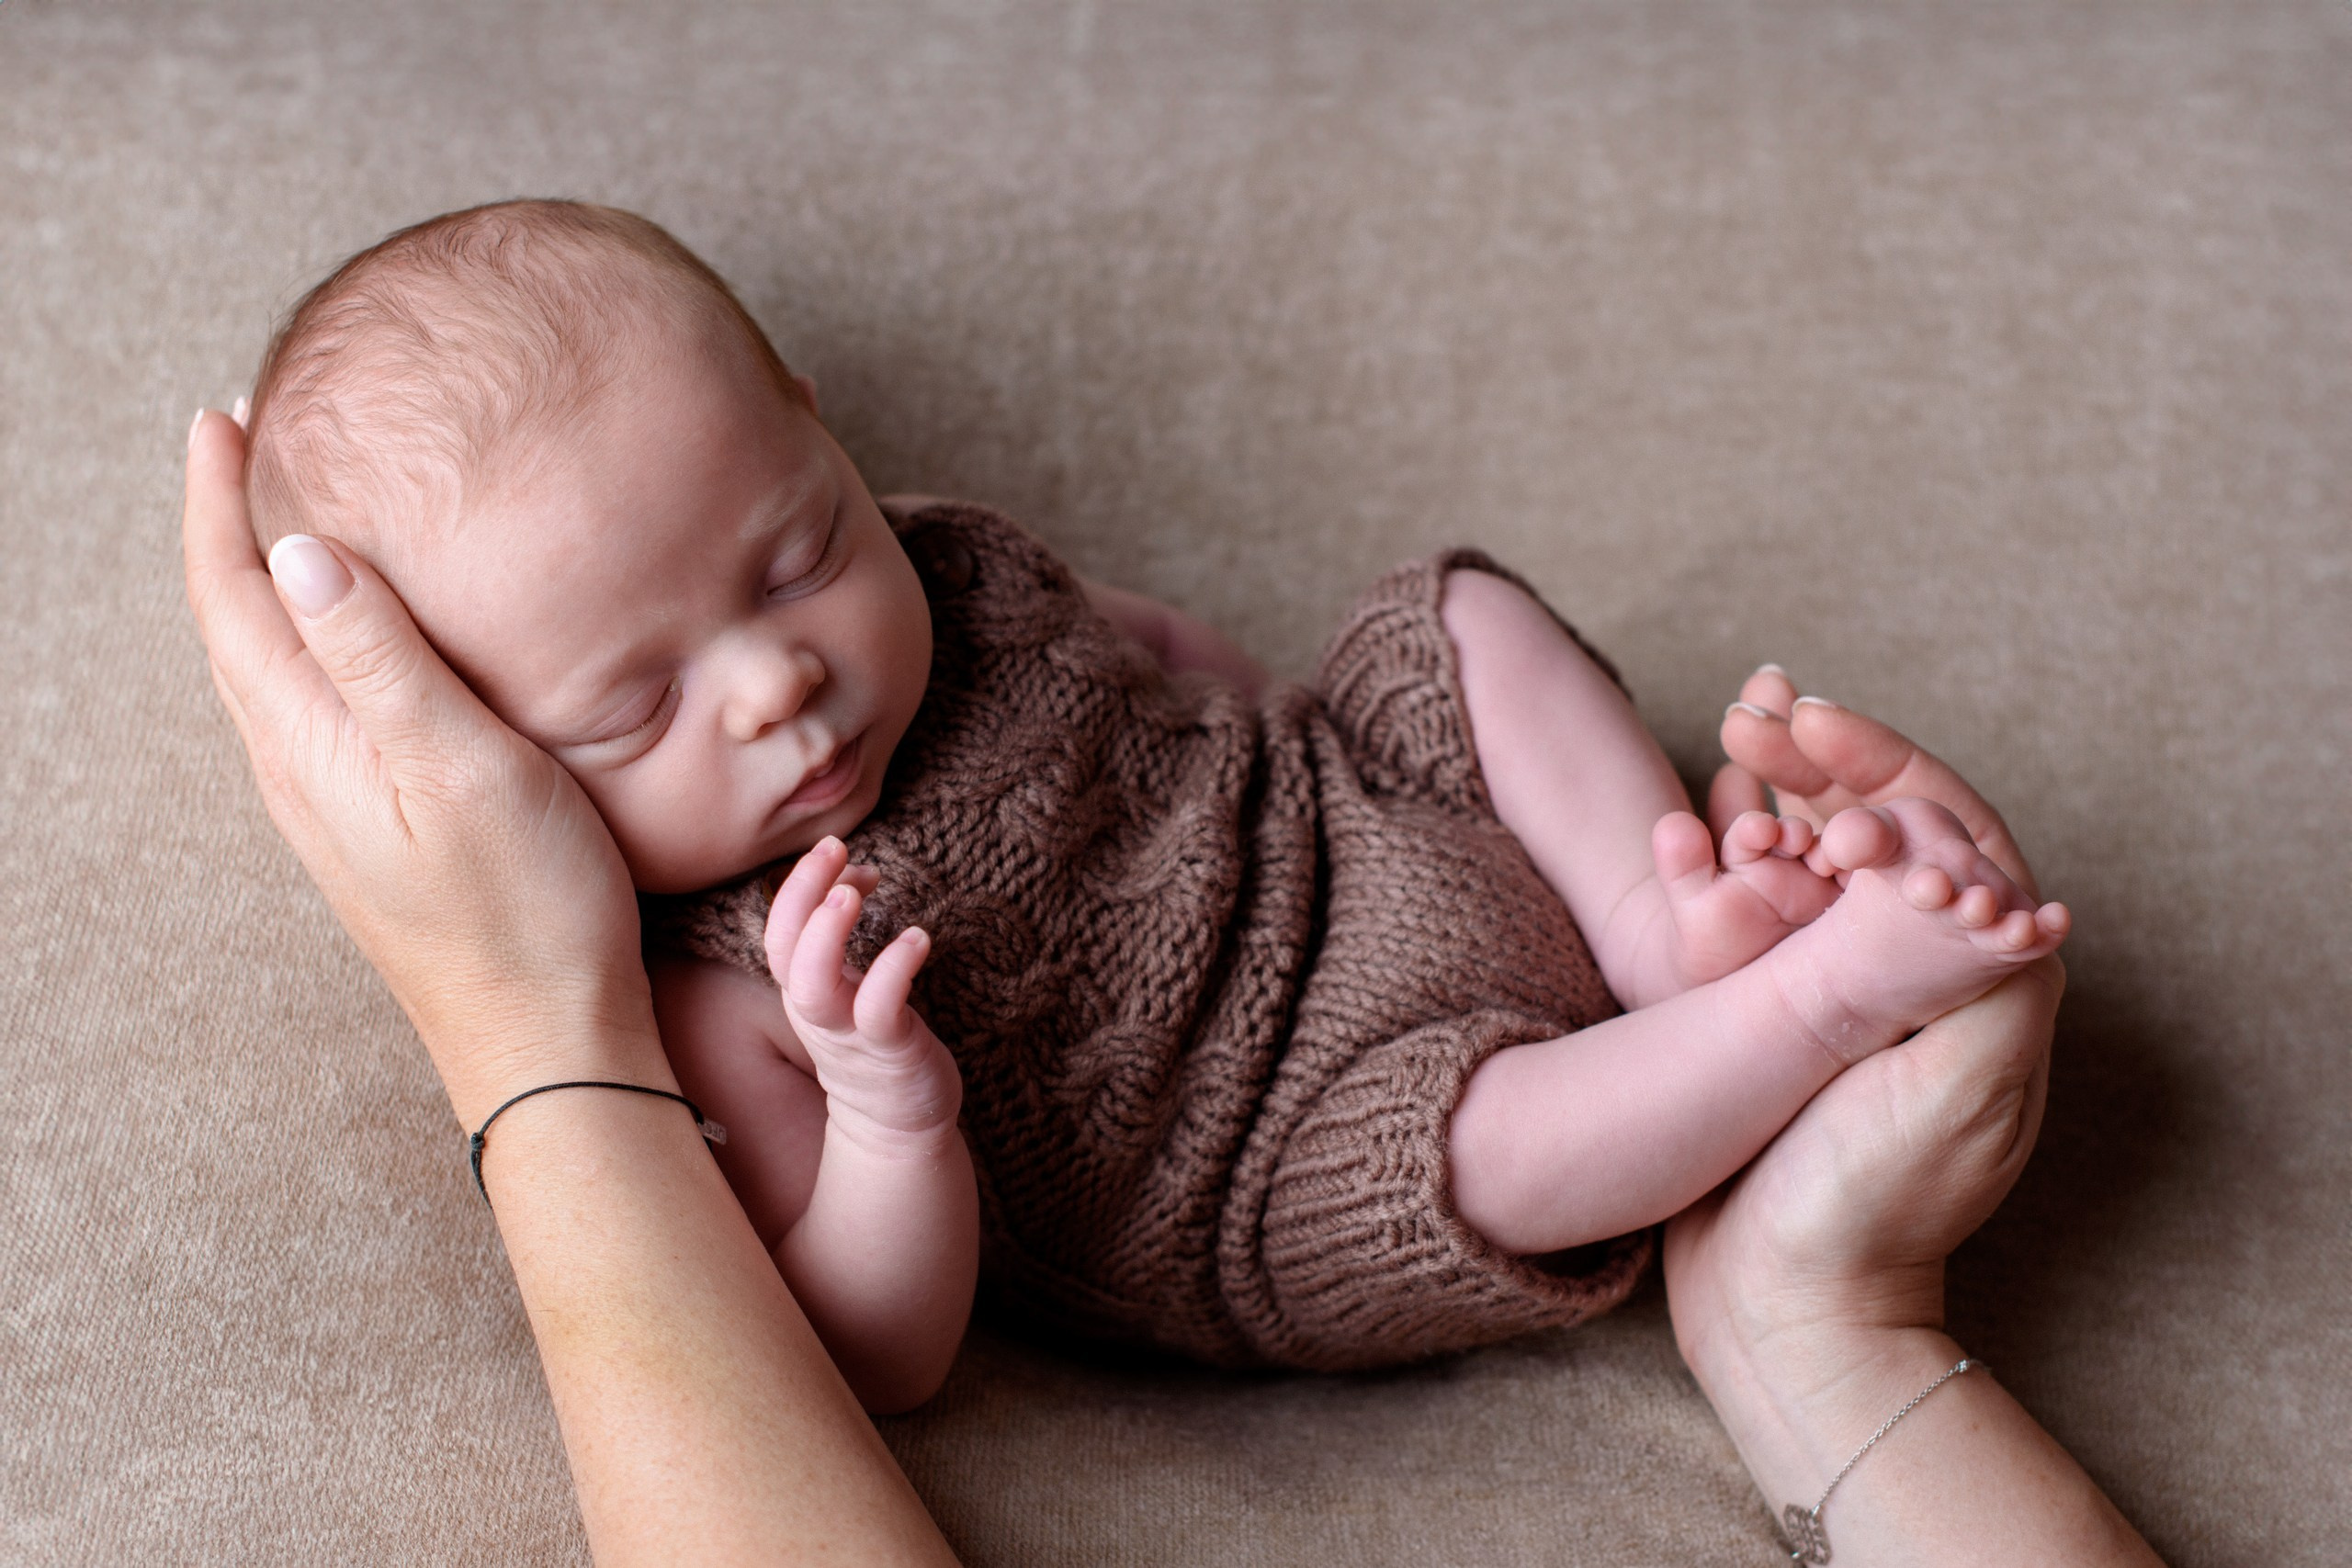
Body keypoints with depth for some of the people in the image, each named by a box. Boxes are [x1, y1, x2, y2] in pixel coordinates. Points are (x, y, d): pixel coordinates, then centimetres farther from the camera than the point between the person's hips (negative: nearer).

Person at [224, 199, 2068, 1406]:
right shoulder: (710, 1008, -22)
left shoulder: (948, 584, -5)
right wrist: (887, 1112, -40)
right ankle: (1828, 990, -17)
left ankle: (1684, 926, -5)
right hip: (1303, 1199, -7)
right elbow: (877, 1361, -23)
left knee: (1459, 619, 9)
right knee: (1489, 1145, -36)